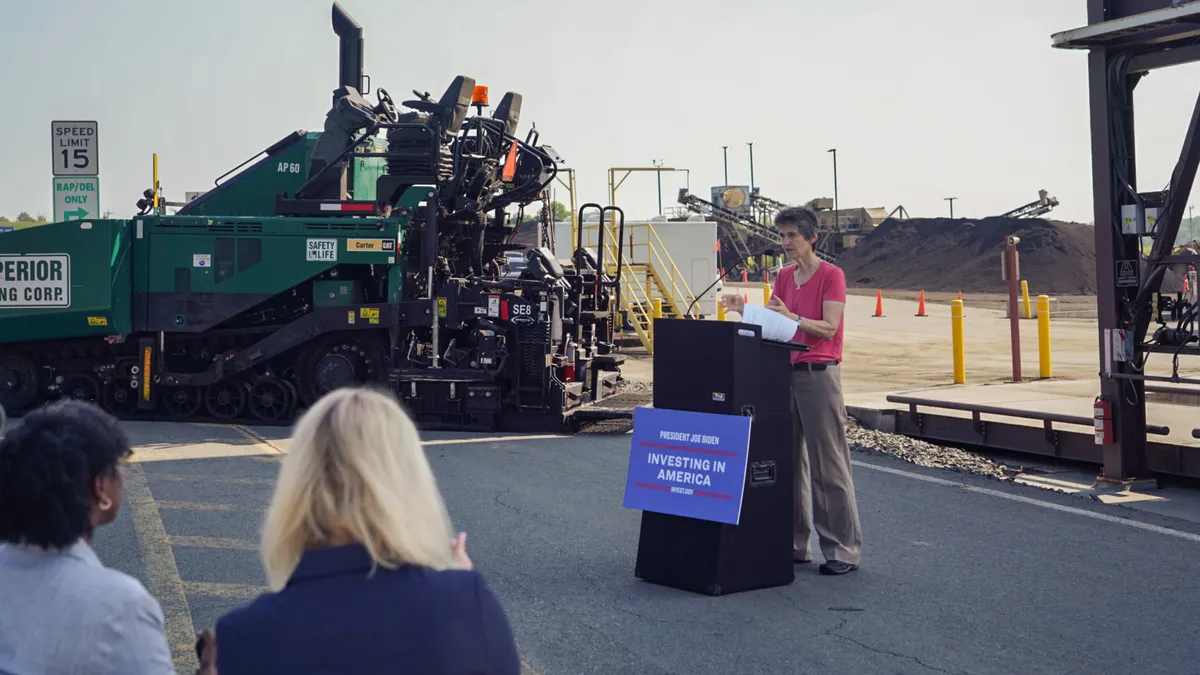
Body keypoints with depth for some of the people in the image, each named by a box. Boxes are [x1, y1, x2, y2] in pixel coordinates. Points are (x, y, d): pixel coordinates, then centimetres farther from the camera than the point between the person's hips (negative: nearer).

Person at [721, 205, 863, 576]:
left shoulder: (832, 275, -6)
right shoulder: (784, 276, 14)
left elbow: (829, 328, -14)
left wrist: (791, 316, -26)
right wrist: (743, 310, -7)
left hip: (819, 375, -7)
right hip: (785, 373, 7)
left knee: (828, 463, -5)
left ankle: (844, 549, 2)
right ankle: (795, 543, 15)